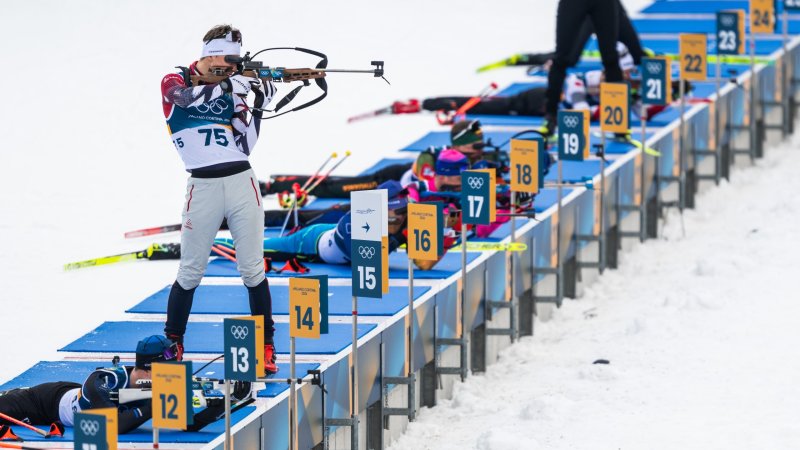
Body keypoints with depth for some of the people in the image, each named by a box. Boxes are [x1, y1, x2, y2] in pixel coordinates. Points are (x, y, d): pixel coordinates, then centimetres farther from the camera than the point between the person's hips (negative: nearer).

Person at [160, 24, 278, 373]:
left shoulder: (232, 89, 10)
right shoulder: (175, 82, 1)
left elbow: (246, 145, 3)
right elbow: (188, 97, -24)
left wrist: (257, 107, -10)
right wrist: (234, 84, -28)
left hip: (241, 183, 3)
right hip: (203, 186, -3)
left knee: (252, 269, 2)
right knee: (191, 272, 1)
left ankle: (266, 347, 8)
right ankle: (172, 344, 14)